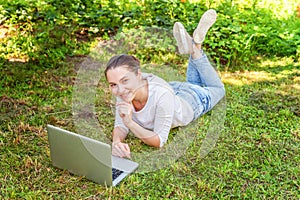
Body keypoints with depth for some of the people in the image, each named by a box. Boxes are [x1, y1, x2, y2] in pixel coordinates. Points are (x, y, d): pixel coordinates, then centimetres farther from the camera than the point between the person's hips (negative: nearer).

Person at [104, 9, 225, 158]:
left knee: (217, 88, 29)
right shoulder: (125, 91, -35)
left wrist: (130, 123, -53)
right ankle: (192, 48, 30)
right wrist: (116, 142, -48)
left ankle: (196, 48, 20)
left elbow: (159, 141, -40)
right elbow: (120, 126, -26)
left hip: (194, 100, -4)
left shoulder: (161, 95, -49)